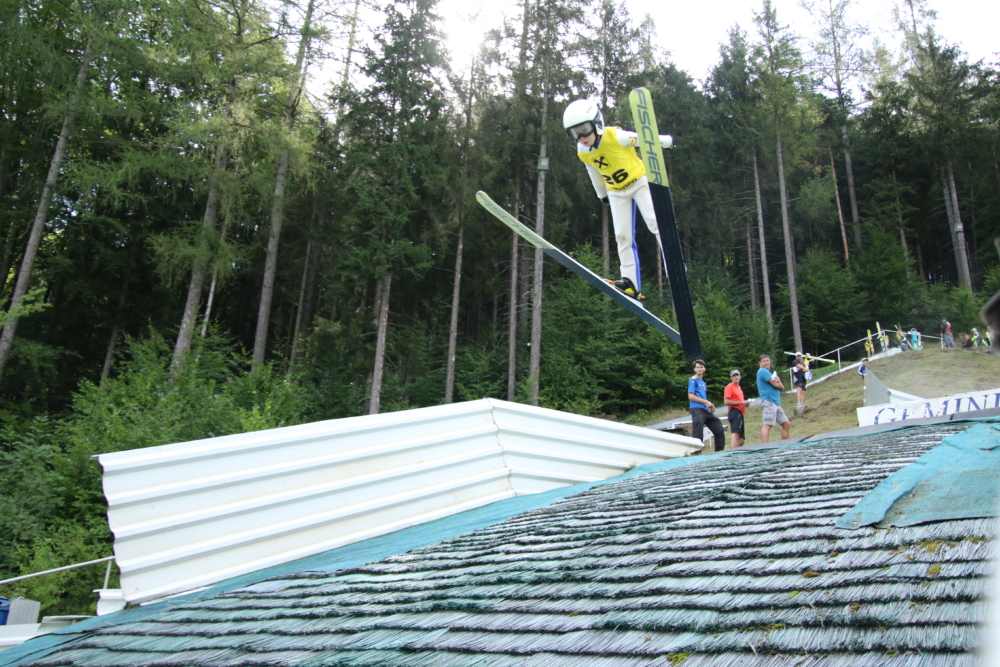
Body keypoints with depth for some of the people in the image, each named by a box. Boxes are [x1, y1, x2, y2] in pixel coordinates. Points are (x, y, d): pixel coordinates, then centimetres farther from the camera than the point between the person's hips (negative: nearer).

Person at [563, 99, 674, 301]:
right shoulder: (583, 153, -11)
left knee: (655, 223, -18)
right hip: (617, 192, 5)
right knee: (623, 236, -3)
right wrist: (602, 194, 23)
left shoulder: (617, 137, -29)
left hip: (640, 182, -5)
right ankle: (631, 284, -5)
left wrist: (667, 140, 3)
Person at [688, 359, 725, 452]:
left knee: (719, 431, 8)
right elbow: (690, 396, -10)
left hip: (706, 410, 9)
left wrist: (710, 406, 6)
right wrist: (706, 402, -14)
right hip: (697, 410, -8)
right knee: (698, 435, -14)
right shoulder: (693, 380, 0)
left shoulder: (703, 383, 24)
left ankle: (719, 452, 15)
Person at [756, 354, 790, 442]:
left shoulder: (768, 372, 23)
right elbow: (776, 385, -13)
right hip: (769, 401, -10)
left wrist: (778, 381, -7)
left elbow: (782, 387, 15)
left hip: (776, 403, 10)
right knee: (767, 425, -20)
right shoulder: (762, 371, -6)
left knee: (787, 424, 12)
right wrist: (779, 383, 10)